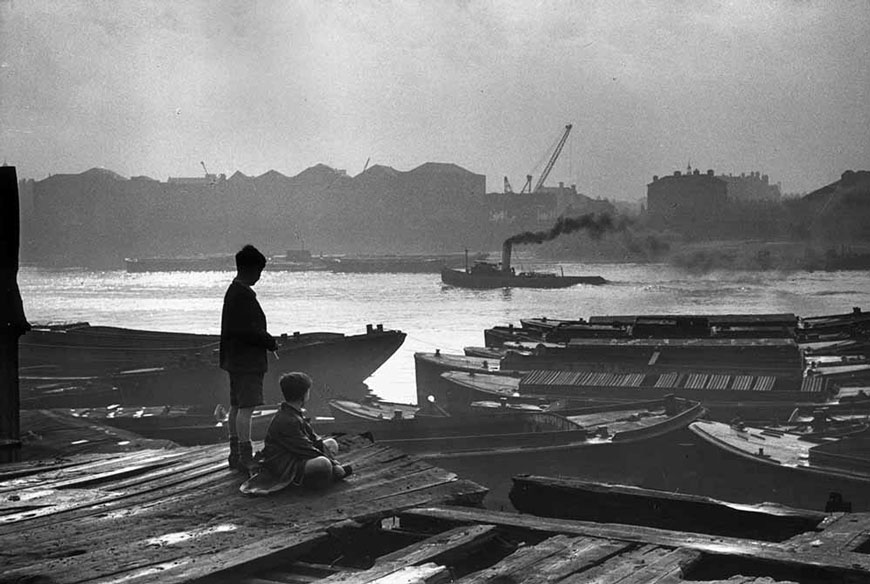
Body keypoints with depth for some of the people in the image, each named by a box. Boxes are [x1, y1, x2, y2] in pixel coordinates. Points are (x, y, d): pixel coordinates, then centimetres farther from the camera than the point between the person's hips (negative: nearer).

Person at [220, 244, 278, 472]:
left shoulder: (233, 291, 15)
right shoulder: (243, 295, -18)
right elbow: (246, 330, -23)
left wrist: (266, 340, 16)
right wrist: (270, 342, -11)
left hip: (236, 359, 11)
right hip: (247, 360, -11)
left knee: (236, 406, 14)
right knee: (246, 407, -9)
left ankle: (236, 455, 21)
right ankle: (245, 458, -8)